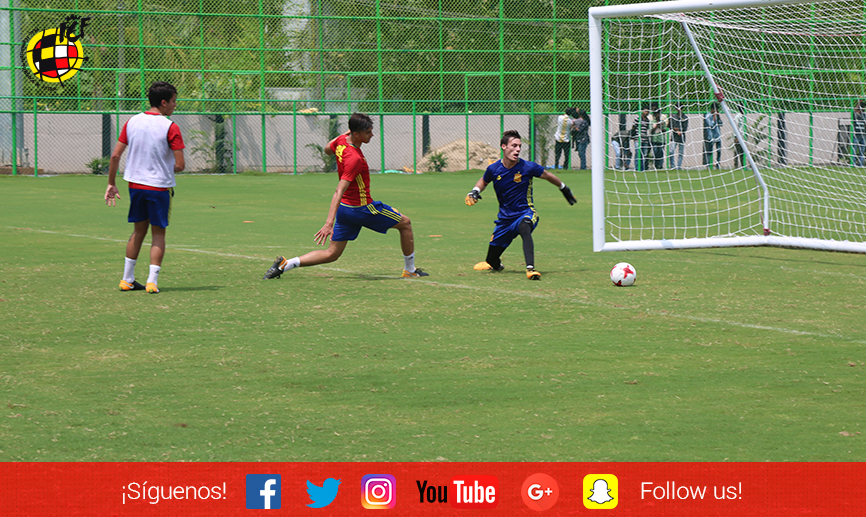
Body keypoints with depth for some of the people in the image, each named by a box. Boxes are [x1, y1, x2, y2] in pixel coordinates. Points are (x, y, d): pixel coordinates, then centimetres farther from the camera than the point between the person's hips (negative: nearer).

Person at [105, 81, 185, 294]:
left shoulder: (132, 122, 2)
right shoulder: (170, 127, -12)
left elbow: (115, 155, 3)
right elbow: (180, 165, -14)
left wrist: (111, 184, 11)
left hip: (135, 184, 5)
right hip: (160, 186, -5)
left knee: (139, 230, 19)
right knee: (158, 233, 7)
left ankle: (127, 279, 21)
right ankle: (152, 281, -2)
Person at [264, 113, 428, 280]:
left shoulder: (341, 141, -3)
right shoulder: (354, 159, -27)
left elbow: (328, 150, 24)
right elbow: (339, 192, -32)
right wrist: (329, 223, -36)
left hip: (344, 208, 8)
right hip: (362, 208, -8)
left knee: (331, 254, 12)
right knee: (405, 223, 12)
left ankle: (285, 264, -2)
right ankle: (410, 270, 23)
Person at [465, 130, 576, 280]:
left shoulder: (528, 167, -14)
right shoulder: (493, 169, -8)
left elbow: (548, 176, 6)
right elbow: (483, 182, 17)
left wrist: (564, 189, 21)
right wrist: (474, 191, -4)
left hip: (525, 213, -3)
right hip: (505, 217, 3)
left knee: (525, 228, -43)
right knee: (492, 263, 14)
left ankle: (530, 268, -51)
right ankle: (495, 263, 54)